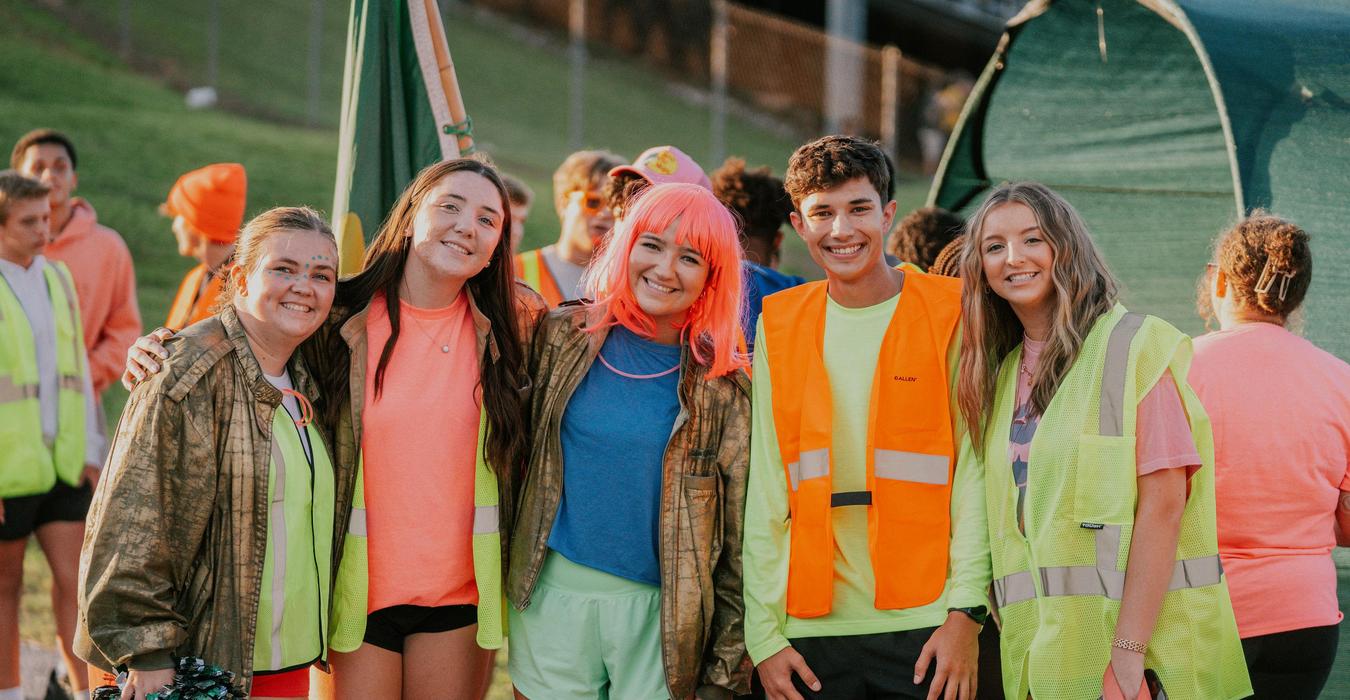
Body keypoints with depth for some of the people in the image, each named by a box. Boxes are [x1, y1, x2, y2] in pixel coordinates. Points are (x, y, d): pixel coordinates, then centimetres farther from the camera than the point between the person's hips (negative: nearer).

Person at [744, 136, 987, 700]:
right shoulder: (779, 325, 8)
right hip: (812, 628, 2)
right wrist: (763, 635, 0)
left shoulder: (949, 313, 0)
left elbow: (974, 472, -4)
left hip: (925, 631, -2)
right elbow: (765, 486, 6)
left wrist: (965, 613, -12)